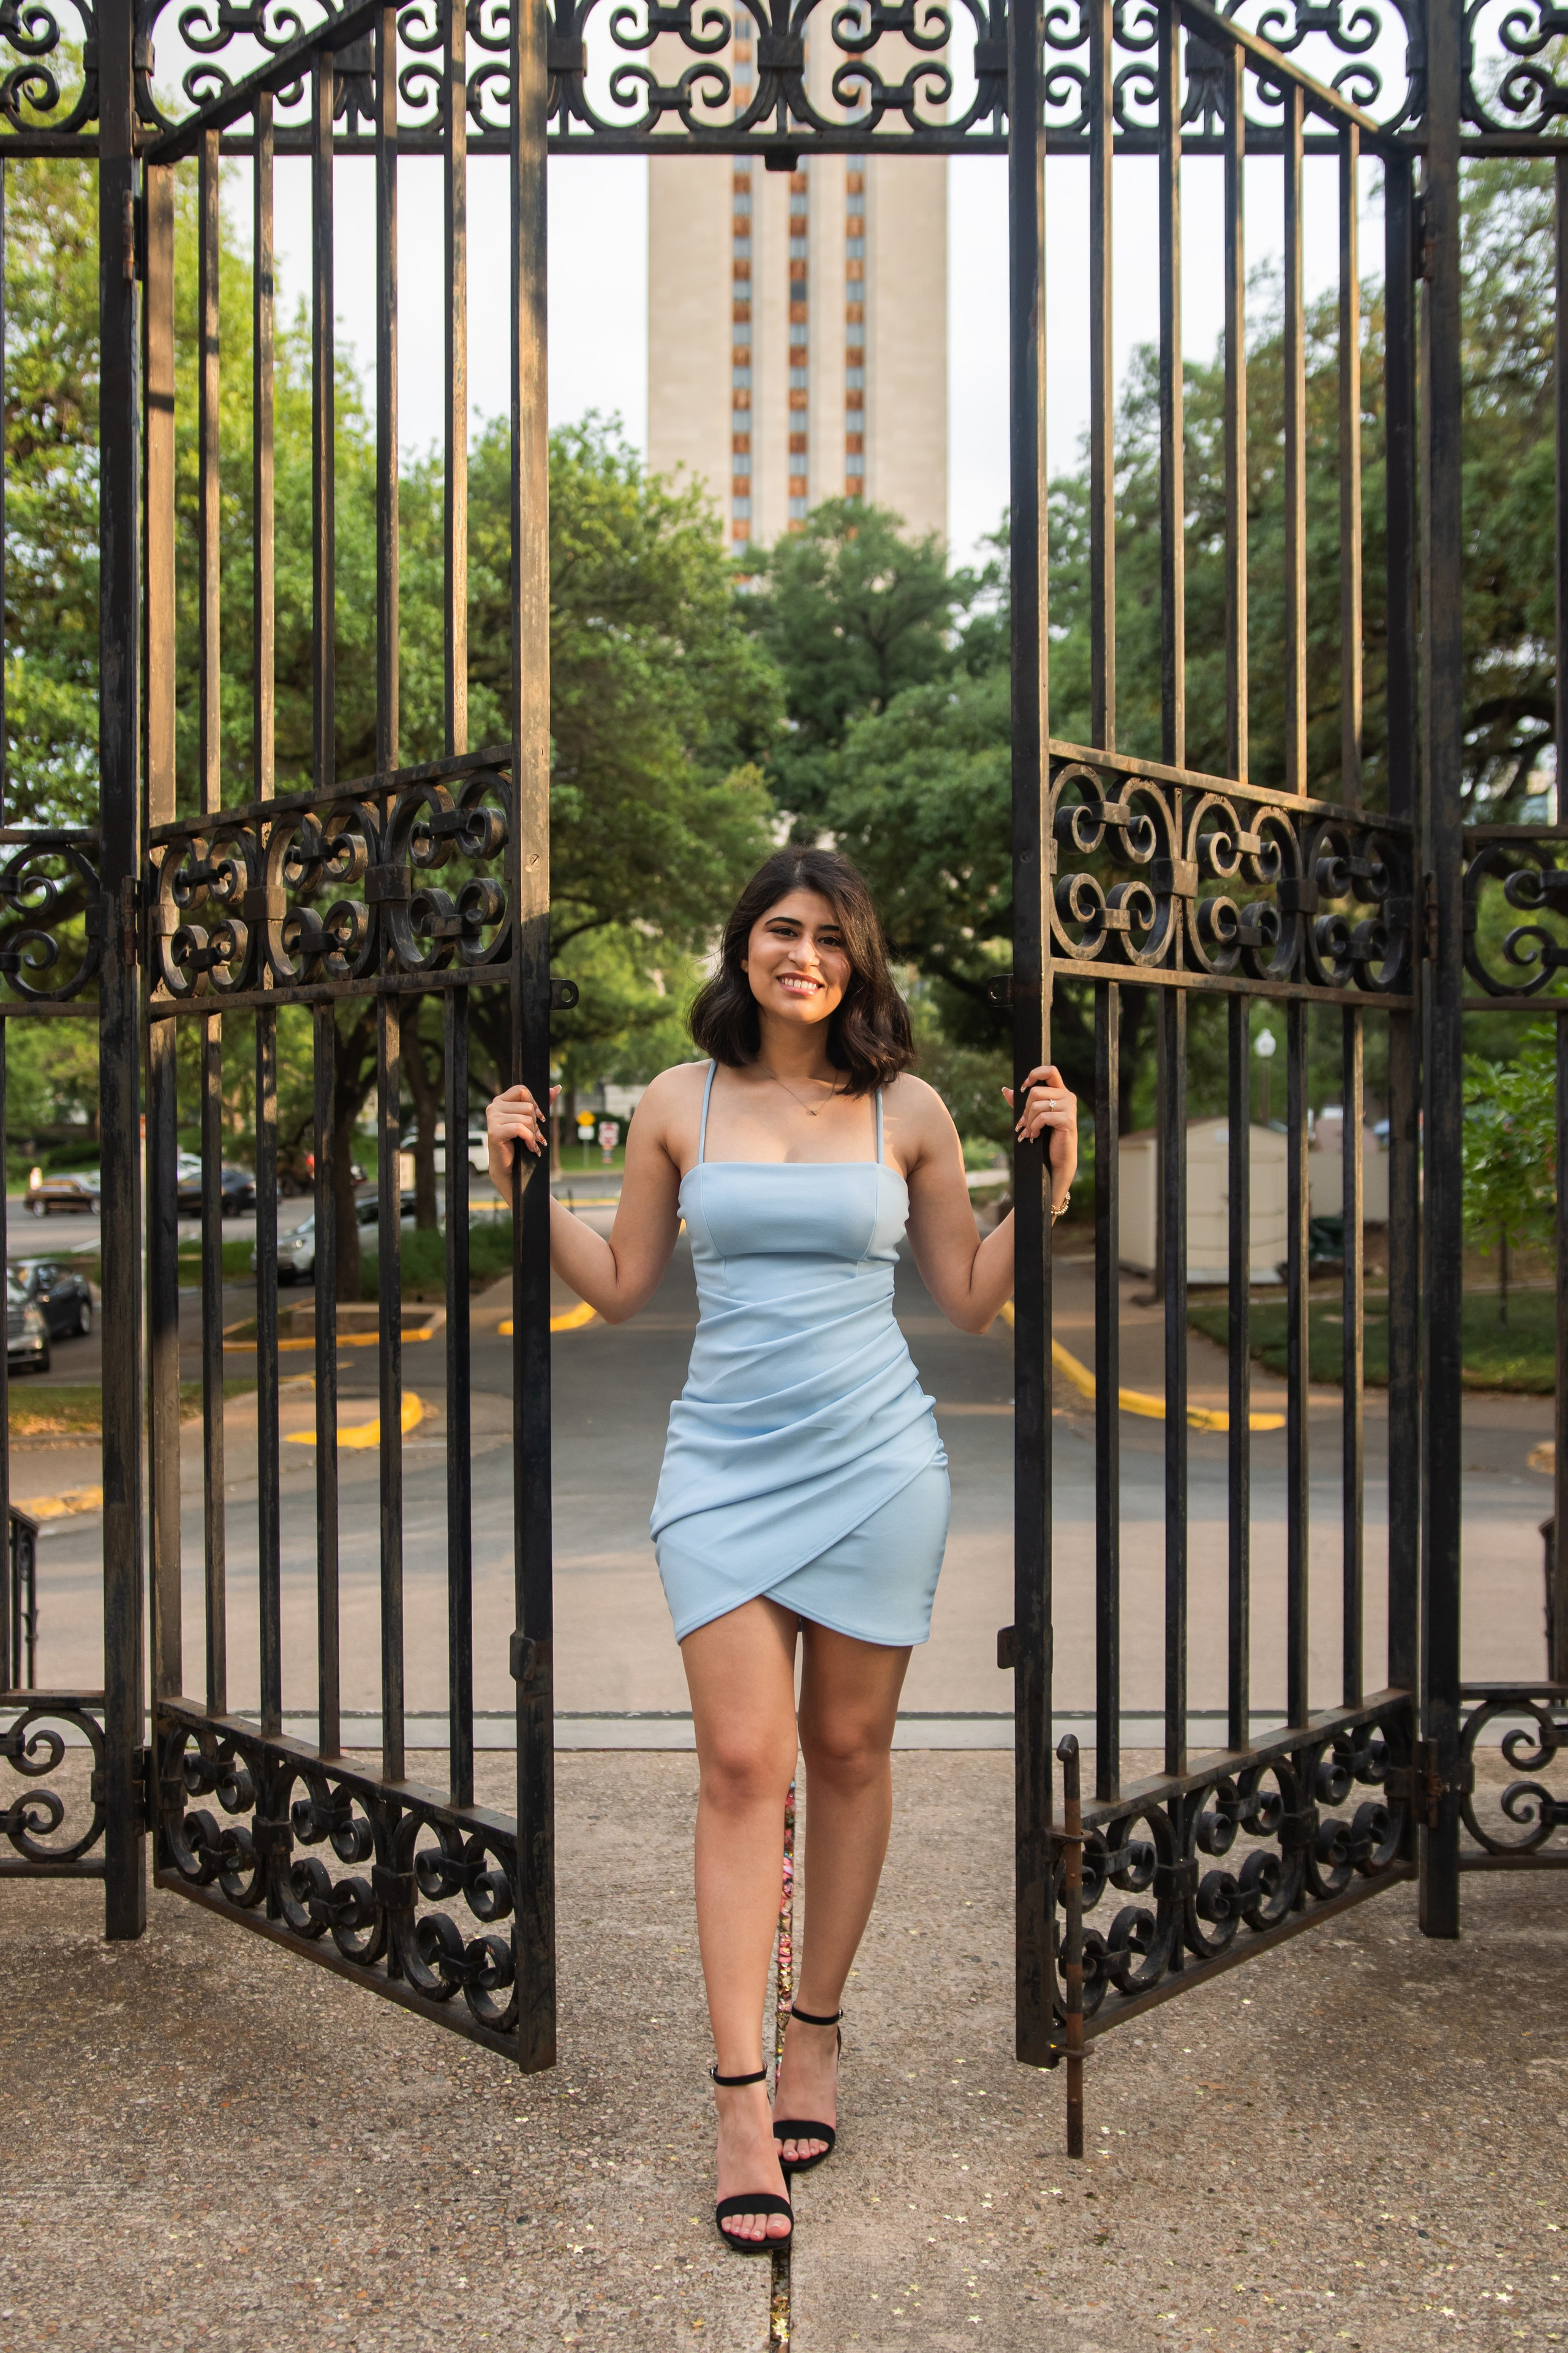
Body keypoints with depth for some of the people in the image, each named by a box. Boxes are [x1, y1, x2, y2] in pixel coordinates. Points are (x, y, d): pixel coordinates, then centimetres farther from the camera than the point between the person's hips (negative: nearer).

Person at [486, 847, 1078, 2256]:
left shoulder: (908, 1110, 3)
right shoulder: (680, 1104, 4)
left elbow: (972, 1300, 8)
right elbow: (620, 1288, 11)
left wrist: (1050, 1181, 0)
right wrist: (528, 1188, 3)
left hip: (877, 1459, 0)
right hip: (726, 1462, 0)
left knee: (848, 1753, 10)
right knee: (741, 1764, -4)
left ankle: (818, 2031, 31)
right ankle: (742, 2102, 6)